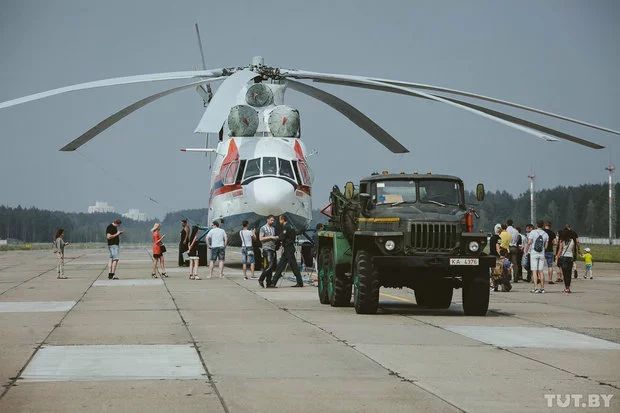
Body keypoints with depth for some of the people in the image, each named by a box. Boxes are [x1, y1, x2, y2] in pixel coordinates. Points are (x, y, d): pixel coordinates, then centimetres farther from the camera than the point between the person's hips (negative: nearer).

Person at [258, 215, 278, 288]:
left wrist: (276, 238, 6)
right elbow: (261, 238, -10)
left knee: (272, 266, 4)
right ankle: (261, 279, -8)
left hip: (273, 249, 7)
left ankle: (269, 283, 5)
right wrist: (270, 237, -13)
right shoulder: (263, 228, 0)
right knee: (270, 265, -18)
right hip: (267, 249, -7)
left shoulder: (273, 228, 20)